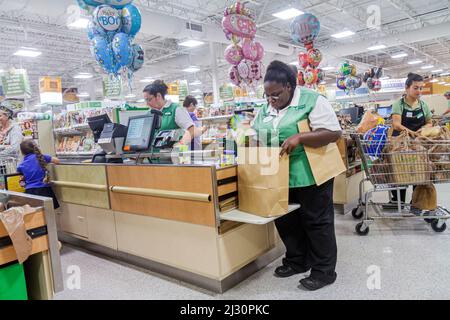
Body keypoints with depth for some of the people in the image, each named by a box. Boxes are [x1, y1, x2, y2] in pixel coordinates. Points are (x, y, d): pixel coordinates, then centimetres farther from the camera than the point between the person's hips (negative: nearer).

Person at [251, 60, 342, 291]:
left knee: (317, 222, 5)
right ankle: (297, 261, 36)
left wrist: (299, 138, -29)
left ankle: (324, 271, 21)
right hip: (281, 178, 7)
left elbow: (333, 133, -18)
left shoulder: (312, 100, -12)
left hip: (310, 175, -7)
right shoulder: (265, 109, 8)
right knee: (285, 220, 16)